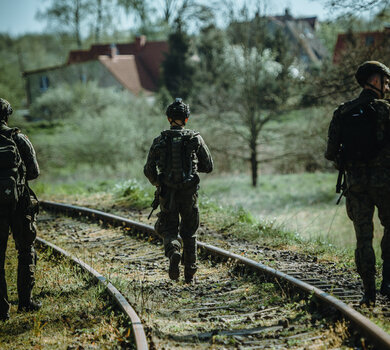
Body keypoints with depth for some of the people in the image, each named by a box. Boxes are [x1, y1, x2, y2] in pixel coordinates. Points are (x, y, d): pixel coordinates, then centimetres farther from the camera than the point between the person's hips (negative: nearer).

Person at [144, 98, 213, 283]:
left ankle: (173, 251, -20)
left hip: (167, 193, 0)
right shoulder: (195, 139, -1)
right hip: (189, 192, 0)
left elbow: (149, 170, 0)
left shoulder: (159, 141, 0)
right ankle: (190, 273, 14)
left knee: (169, 230, 12)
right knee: (189, 233, 14)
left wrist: (158, 184, 19)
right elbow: (208, 166, 5)